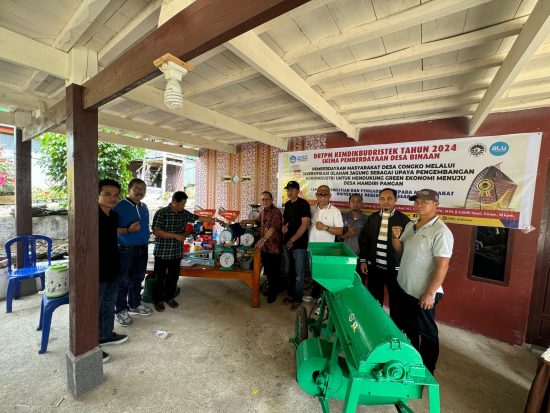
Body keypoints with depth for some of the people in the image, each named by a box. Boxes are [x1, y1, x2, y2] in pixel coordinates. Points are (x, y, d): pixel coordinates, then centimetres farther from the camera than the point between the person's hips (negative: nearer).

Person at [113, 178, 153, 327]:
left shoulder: (144, 207, 10)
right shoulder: (120, 206, -12)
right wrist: (128, 230, -27)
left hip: (142, 248, 7)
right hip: (126, 249, -7)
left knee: (137, 279, 18)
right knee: (124, 281, 6)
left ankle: (134, 305, 34)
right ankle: (120, 311, 22)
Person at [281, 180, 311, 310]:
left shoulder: (303, 204, -11)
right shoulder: (287, 204, 10)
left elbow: (304, 224, -17)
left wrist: (292, 240, -17)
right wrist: (283, 226, -4)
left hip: (299, 244, -7)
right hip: (287, 243, 7)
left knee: (299, 273, 6)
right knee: (287, 271, 17)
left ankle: (298, 299, 23)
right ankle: (290, 294, 36)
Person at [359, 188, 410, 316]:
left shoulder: (403, 219, -7)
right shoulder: (372, 217, 3)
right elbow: (363, 240, 7)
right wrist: (363, 260, 5)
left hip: (395, 268, -3)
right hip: (374, 266, 3)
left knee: (395, 300, 12)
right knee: (374, 298, 16)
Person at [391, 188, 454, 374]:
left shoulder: (440, 231, -19)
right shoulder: (410, 226, 5)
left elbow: (442, 265, -21)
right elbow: (400, 249, 14)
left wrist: (430, 293, -22)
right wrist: (395, 237, -7)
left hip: (423, 293, -7)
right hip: (404, 288, 8)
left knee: (426, 332, 12)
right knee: (407, 328, 23)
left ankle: (427, 371, 33)